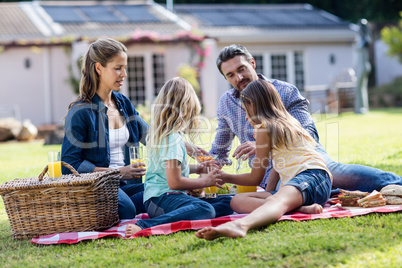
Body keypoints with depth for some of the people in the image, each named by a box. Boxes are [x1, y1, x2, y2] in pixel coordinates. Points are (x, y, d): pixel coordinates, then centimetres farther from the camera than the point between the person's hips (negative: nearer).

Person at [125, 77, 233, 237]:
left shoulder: (159, 132, 17)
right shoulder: (173, 138, -12)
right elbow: (174, 181, -16)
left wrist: (196, 168, 35)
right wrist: (204, 181, -2)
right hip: (161, 199, -10)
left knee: (228, 203, 1)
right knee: (205, 210, -39)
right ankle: (144, 226, -37)